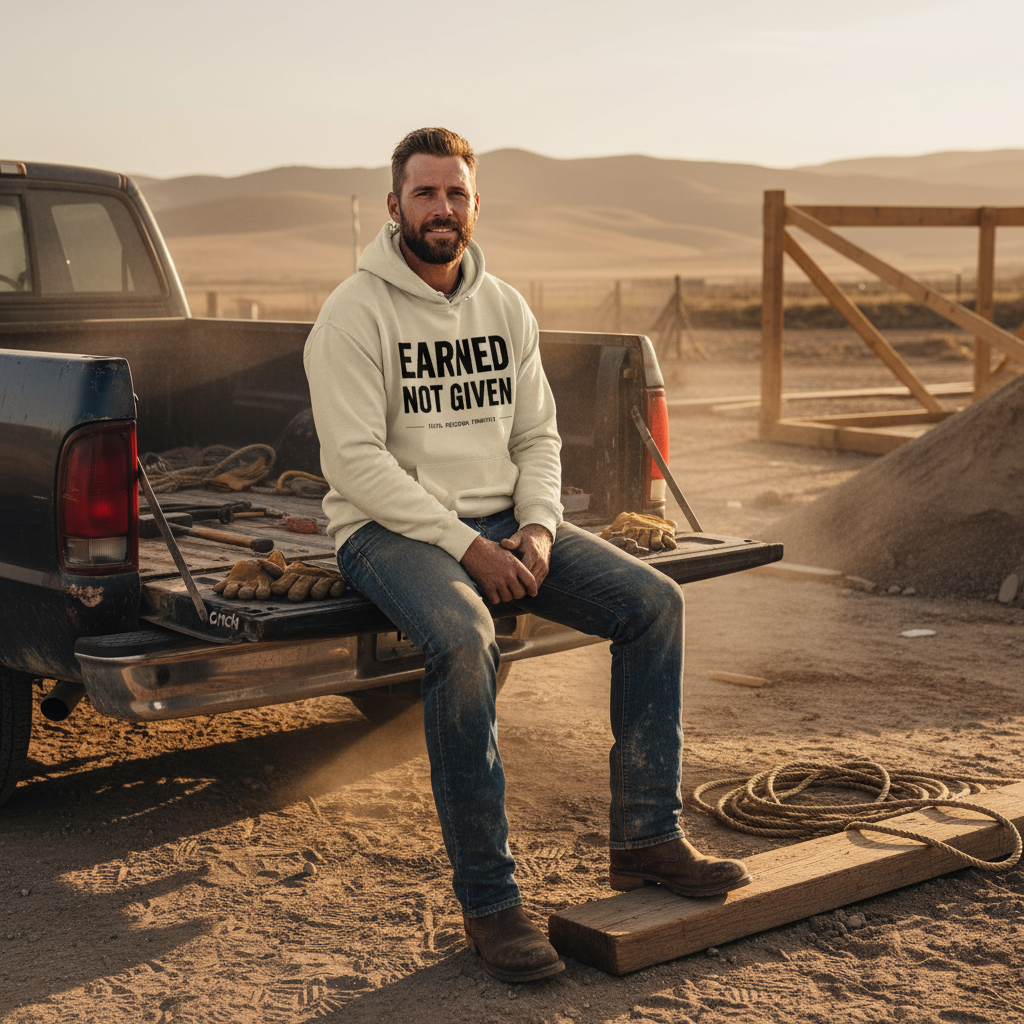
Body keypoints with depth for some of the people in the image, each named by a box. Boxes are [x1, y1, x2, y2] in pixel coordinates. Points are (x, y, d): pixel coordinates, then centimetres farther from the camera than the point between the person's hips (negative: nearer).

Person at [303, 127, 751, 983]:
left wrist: (538, 527, -8)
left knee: (653, 601, -10)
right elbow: (355, 461, -15)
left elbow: (537, 437, 13)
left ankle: (647, 836, -2)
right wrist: (464, 545, -21)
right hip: (390, 529, -6)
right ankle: (487, 899, -25)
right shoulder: (355, 312, -8)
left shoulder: (506, 308, 11)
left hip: (499, 523, 6)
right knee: (462, 641, -36)